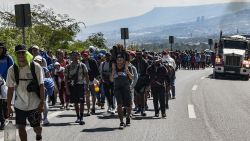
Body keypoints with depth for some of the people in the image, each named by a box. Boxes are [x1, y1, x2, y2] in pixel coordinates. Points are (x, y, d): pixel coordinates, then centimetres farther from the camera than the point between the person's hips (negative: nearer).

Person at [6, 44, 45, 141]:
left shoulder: (36, 67, -10)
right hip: (19, 105, 1)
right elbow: (10, 89, 0)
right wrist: (8, 106, -2)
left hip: (35, 104, -1)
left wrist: (42, 103, -11)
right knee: (21, 128, -1)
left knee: (36, 127, 10)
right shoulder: (12, 70, -4)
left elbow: (41, 86, -7)